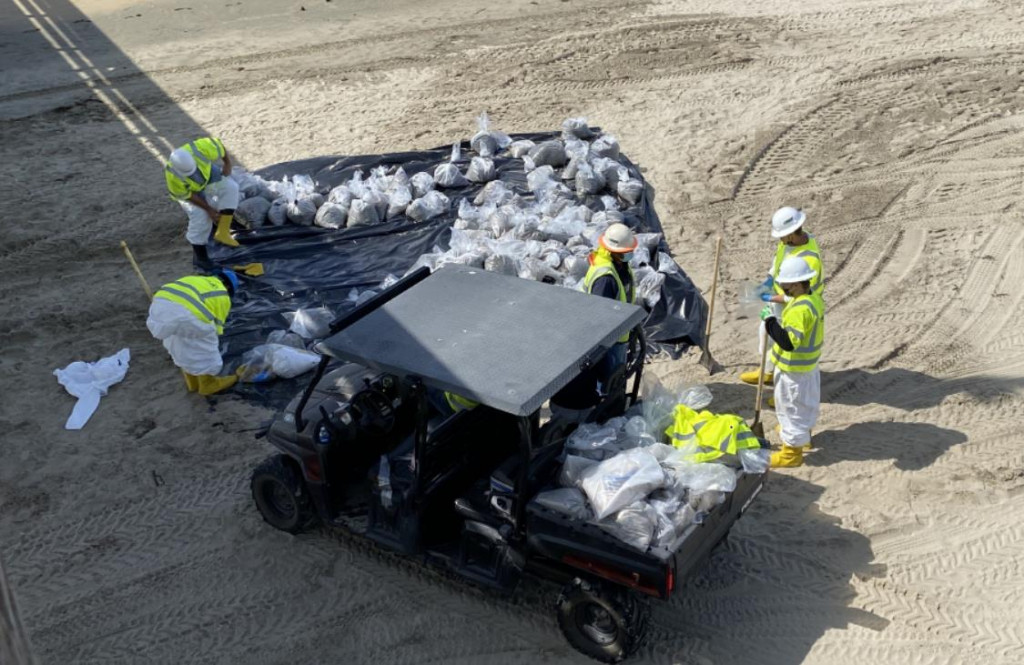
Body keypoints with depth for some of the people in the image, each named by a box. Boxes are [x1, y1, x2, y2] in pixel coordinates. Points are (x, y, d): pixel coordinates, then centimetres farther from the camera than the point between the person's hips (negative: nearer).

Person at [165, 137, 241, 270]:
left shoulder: (200, 149, -39)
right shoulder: (173, 177, -39)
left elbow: (220, 146, -17)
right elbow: (187, 196, -23)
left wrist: (227, 164, -10)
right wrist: (209, 209, -20)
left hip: (208, 176, 4)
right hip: (187, 190, -3)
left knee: (231, 187, -21)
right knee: (200, 216, -19)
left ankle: (222, 232, -20)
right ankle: (200, 257, 1)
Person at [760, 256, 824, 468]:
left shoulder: (799, 309, -33)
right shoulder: (815, 299, 0)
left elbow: (789, 342, -35)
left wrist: (770, 321, -30)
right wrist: (779, 322, 6)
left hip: (794, 369, -10)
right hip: (808, 363, 10)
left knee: (791, 406, 4)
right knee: (805, 402, 28)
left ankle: (792, 451, 15)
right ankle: (804, 431, 50)